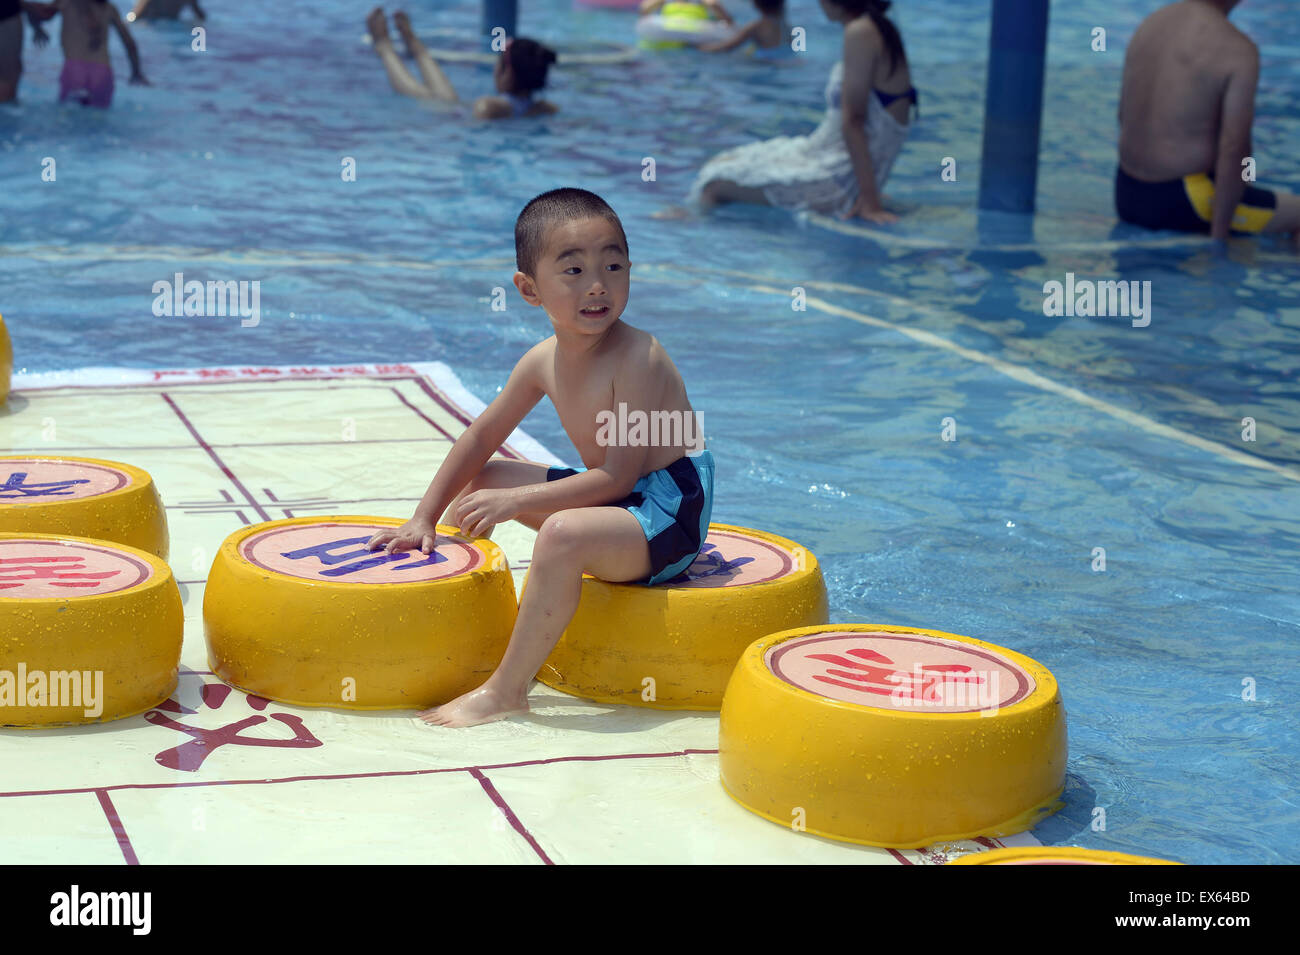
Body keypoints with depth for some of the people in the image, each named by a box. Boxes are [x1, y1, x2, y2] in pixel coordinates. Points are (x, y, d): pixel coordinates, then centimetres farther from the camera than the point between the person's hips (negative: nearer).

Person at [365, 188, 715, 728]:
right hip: (615, 498, 9)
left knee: (562, 533, -37)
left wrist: (516, 501, -28)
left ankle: (506, 691, -27)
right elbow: (482, 437, 12)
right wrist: (425, 519, 8)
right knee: (479, 481, 16)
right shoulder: (544, 360, 0)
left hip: (669, 512, -9)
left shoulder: (638, 359, -23)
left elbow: (618, 476, -27)